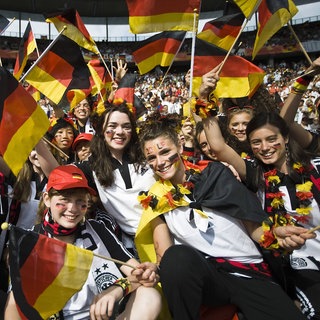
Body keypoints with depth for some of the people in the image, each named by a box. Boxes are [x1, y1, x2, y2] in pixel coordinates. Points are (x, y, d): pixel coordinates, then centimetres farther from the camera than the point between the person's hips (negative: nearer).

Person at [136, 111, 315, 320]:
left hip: (250, 272, -1)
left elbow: (253, 226, 10)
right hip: (200, 275, 1)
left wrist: (276, 233, -10)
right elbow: (164, 254, 1)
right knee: (177, 257, -33)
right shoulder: (155, 199, 8)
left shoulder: (215, 174, 9)